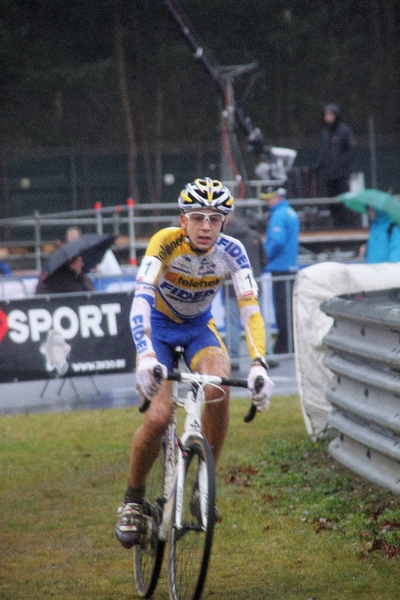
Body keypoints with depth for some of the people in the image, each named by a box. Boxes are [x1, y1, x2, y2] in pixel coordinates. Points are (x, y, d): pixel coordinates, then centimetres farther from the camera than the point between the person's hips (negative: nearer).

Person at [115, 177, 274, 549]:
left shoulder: (231, 251, -21)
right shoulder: (166, 243, -29)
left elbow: (250, 308, -28)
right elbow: (141, 298, -40)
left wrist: (258, 364, -44)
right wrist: (145, 356, -56)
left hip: (199, 327, 2)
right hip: (158, 327, -2)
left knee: (218, 390, -30)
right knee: (159, 417, -21)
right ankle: (133, 499, 5)